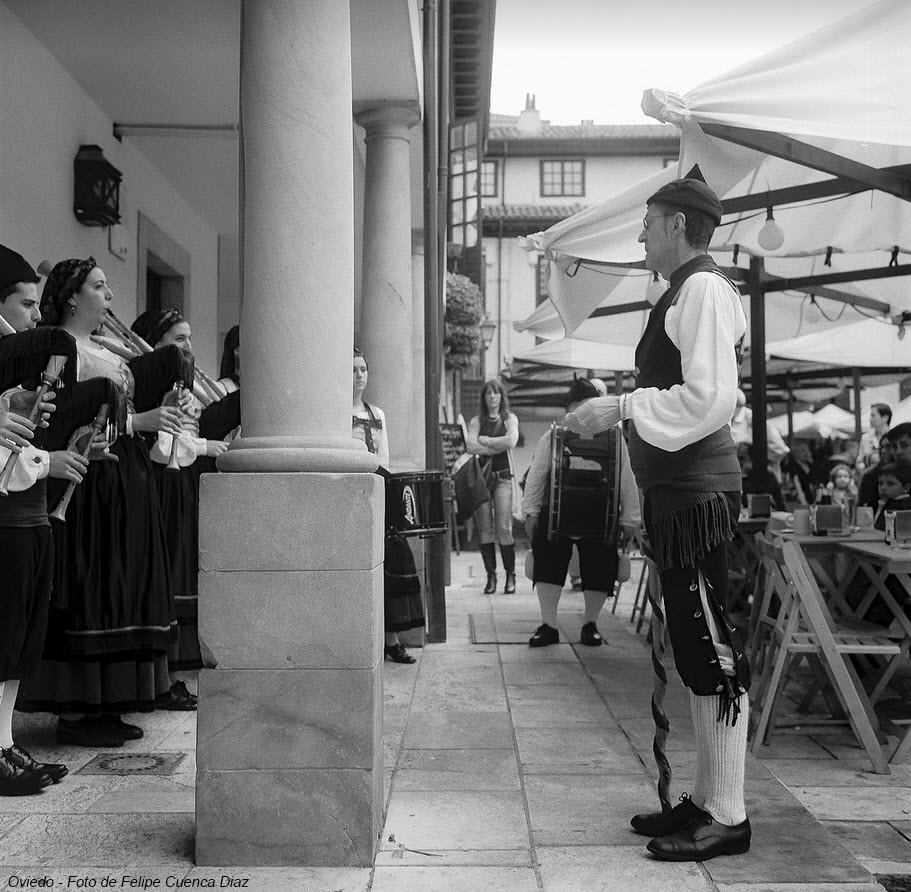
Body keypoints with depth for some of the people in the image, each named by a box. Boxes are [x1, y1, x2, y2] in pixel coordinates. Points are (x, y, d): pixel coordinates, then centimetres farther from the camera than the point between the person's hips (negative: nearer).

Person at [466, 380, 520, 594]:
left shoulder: (510, 419, 10)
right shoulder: (476, 421, 10)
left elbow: (511, 441, -10)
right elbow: (470, 446, -6)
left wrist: (485, 440, -4)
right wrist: (497, 446, -7)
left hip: (503, 477, -1)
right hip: (481, 476, 1)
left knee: (504, 529, -9)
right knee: (485, 529, -1)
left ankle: (510, 576, 1)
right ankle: (491, 576, 7)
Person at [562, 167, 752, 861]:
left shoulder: (704, 288, -11)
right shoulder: (682, 291, 19)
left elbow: (710, 397, -21)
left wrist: (621, 407, -16)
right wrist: (616, 411, 16)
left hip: (698, 491, -10)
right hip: (678, 491, 10)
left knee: (713, 652, -5)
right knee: (698, 652, 13)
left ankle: (728, 818, 3)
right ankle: (708, 801, 23)